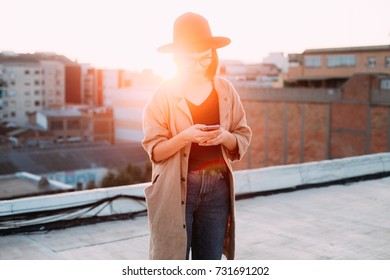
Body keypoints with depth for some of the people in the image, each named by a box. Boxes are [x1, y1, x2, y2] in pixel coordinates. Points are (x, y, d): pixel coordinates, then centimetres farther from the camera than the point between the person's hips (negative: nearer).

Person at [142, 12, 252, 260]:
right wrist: (184, 137, -24)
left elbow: (244, 139, 7)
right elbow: (155, 151, -6)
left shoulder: (225, 90, 4)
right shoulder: (164, 94, -5)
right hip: (176, 189, -3)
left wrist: (225, 137, -15)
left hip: (217, 187, 3)